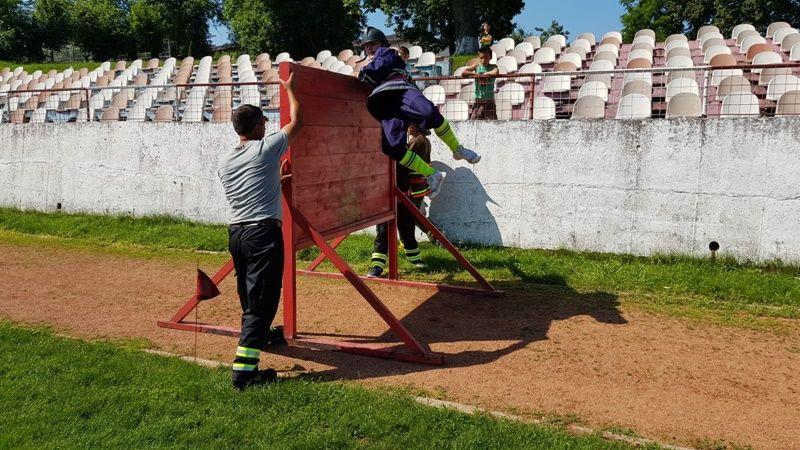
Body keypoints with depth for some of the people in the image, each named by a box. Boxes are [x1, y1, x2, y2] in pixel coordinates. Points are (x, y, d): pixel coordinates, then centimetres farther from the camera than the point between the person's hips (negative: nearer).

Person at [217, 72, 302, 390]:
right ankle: (244, 369, -11)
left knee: (249, 293, 24)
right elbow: (297, 122, 8)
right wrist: (290, 89, 22)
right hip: (263, 232, -7)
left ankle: (261, 335, 49)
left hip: (235, 232, 7)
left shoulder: (225, 161, 13)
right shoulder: (266, 148, -5)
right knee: (262, 299, -7)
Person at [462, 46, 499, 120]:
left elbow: (496, 72, -25)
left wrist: (485, 74, -14)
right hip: (478, 101, 1)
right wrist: (476, 74, -16)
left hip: (489, 102, -1)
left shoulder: (493, 67, 0)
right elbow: (463, 73, -9)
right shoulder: (476, 66, 4)